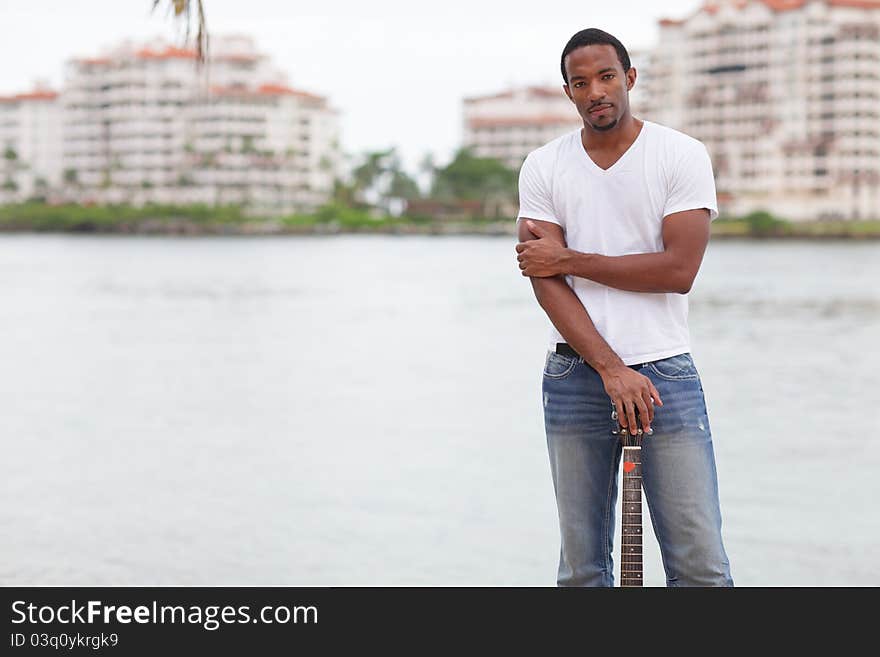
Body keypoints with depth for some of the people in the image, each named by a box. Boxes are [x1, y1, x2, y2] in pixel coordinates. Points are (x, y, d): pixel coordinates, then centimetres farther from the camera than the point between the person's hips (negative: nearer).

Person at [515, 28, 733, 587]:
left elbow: (679, 269, -10)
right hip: (576, 377, 2)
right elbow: (546, 283, -4)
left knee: (701, 565, -4)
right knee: (581, 566, 7)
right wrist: (611, 369, -14)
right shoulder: (544, 167, 6)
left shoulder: (683, 155, 1)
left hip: (666, 372, -2)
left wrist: (569, 258, -7)